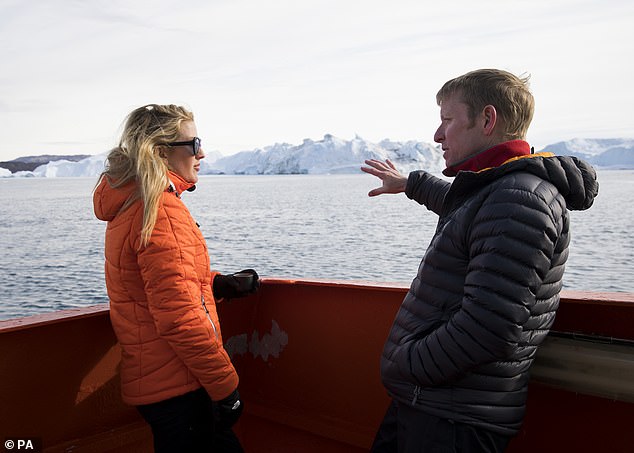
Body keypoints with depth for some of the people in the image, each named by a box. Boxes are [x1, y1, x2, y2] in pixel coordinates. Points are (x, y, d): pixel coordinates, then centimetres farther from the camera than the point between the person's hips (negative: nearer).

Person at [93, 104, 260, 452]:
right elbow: (179, 315, -26)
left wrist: (216, 284, 6)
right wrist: (225, 387, -19)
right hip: (177, 386, -9)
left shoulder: (131, 203, 10)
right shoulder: (162, 210, -21)